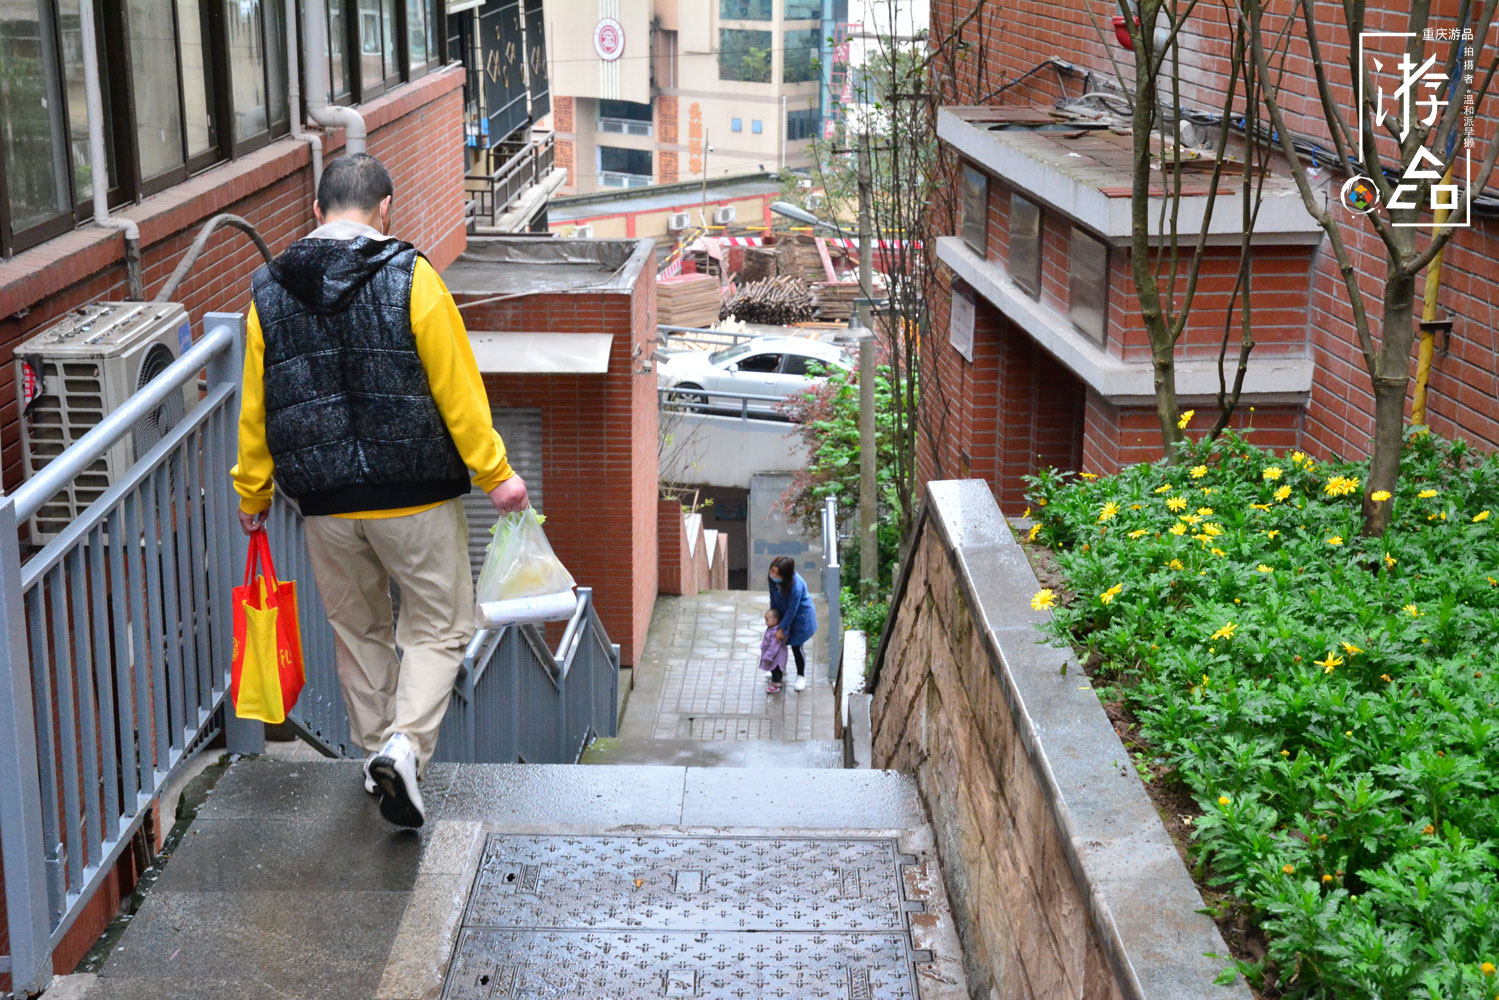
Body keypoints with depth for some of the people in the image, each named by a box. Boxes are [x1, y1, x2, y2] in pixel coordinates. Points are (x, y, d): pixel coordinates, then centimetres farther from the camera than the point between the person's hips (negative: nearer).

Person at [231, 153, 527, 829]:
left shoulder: (269, 293, 3)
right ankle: (405, 744, -10)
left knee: (359, 631, 20)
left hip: (324, 503, 4)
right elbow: (457, 388, -11)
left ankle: (377, 753, 28)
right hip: (415, 495, -4)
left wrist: (252, 495, 18)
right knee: (438, 627, 8)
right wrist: (494, 473, -4)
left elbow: (255, 408, 8)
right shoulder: (411, 278, -9)